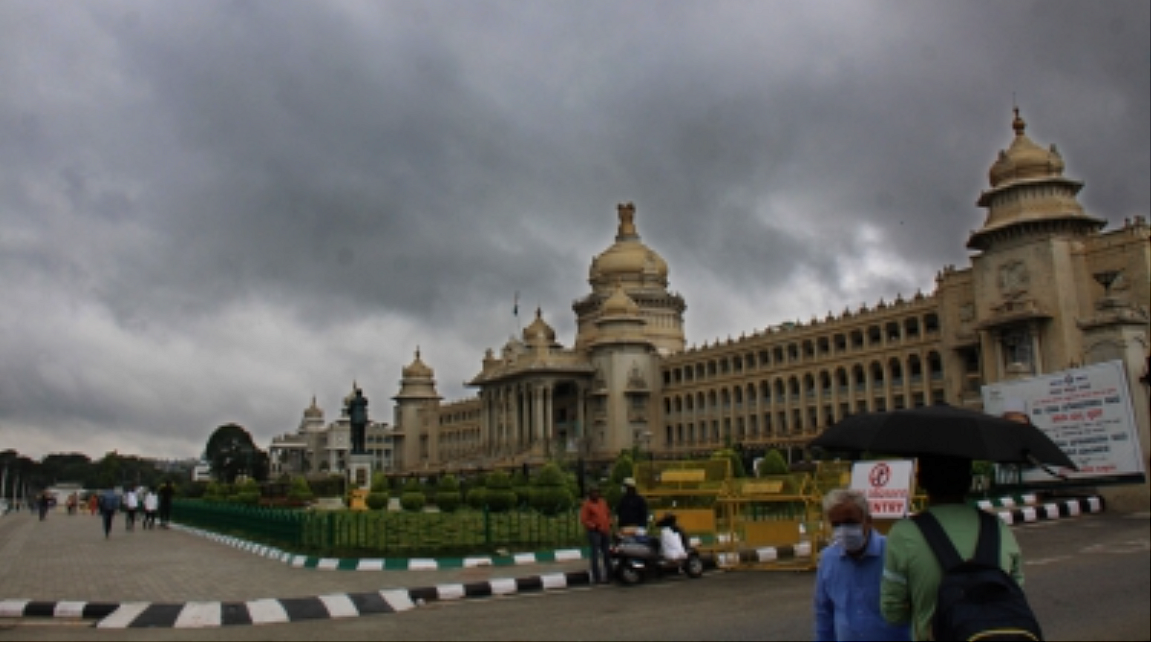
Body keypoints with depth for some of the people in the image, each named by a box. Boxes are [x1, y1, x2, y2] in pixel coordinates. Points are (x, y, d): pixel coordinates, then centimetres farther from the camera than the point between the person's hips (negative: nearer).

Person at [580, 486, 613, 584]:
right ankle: (597, 577, -5)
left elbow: (608, 514, 24)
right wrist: (594, 526, -18)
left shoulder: (603, 502, 15)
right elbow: (584, 520, -11)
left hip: (605, 532, 7)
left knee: (607, 554, 13)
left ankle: (609, 574, 23)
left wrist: (610, 523, 7)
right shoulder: (586, 504, -6)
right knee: (595, 555, -8)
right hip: (594, 532, -7)